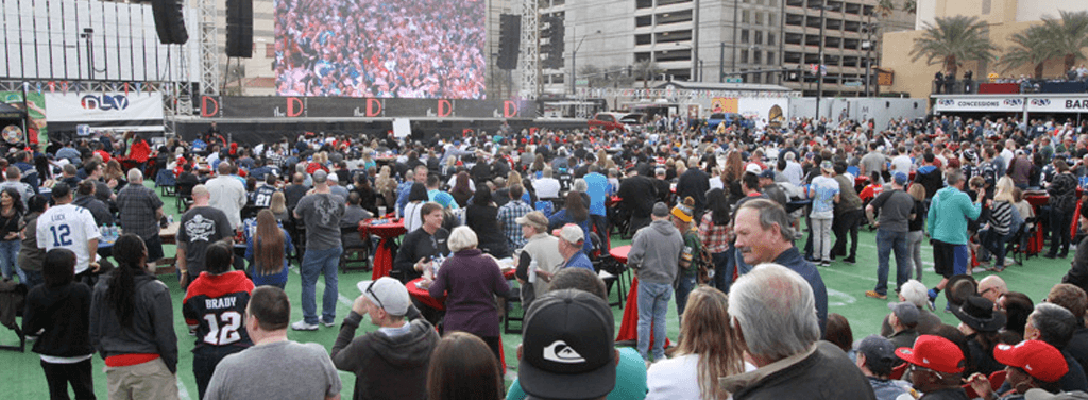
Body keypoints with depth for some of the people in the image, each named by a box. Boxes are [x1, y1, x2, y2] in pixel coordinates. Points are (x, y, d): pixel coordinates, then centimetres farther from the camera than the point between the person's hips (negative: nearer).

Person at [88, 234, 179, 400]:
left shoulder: (101, 288, 2)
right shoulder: (156, 291, -14)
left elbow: (94, 334, 10)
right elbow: (165, 337, -11)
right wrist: (172, 365, 2)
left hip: (114, 367, 5)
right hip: (149, 367, -5)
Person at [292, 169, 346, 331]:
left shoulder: (307, 201, -15)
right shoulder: (339, 200, -6)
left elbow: (296, 215, 4)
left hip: (315, 248, -4)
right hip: (334, 246, 4)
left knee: (309, 282, 6)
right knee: (331, 281, 12)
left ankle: (310, 320, 9)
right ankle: (329, 317, 20)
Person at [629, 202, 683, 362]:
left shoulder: (645, 233, -12)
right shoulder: (677, 234, 4)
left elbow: (633, 258, -16)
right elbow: (681, 260, 12)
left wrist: (637, 269, 5)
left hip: (648, 282, -4)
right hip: (667, 282, 4)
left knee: (645, 319, 4)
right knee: (660, 319, 14)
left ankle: (643, 356, 7)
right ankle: (659, 354, 19)